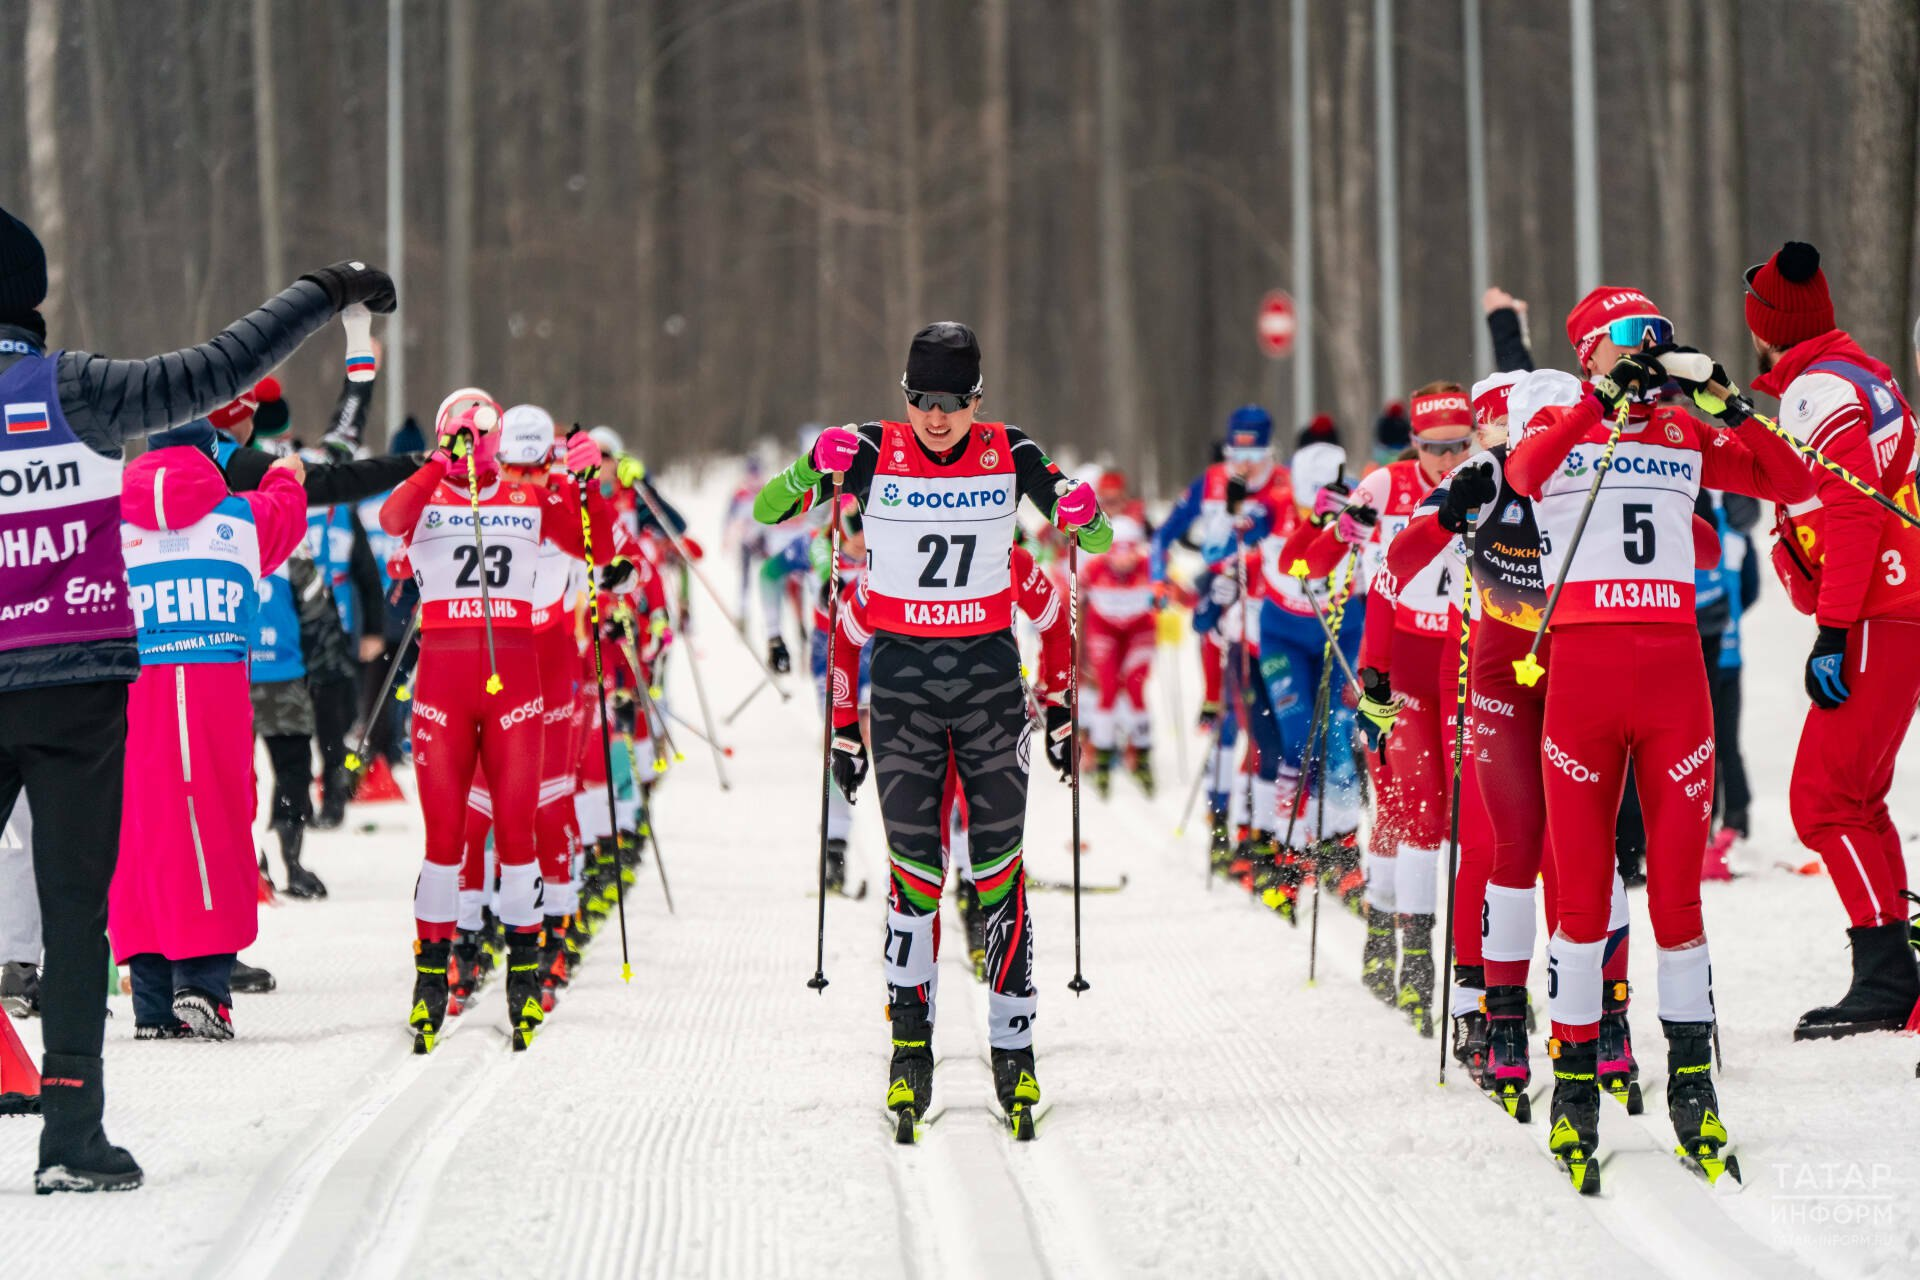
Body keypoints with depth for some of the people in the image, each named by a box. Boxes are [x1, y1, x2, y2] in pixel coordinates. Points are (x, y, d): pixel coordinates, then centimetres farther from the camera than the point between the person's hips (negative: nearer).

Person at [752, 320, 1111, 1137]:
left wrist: (1083, 516, -19)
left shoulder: (1010, 456, -2)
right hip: (902, 677, -1)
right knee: (913, 864, -2)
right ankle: (910, 1040, 7)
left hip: (990, 675, 1)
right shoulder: (873, 455, -4)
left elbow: (1097, 542, 5)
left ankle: (1013, 1044, 6)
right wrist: (814, 471, -25)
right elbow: (766, 511, -5)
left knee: (998, 867, 0)